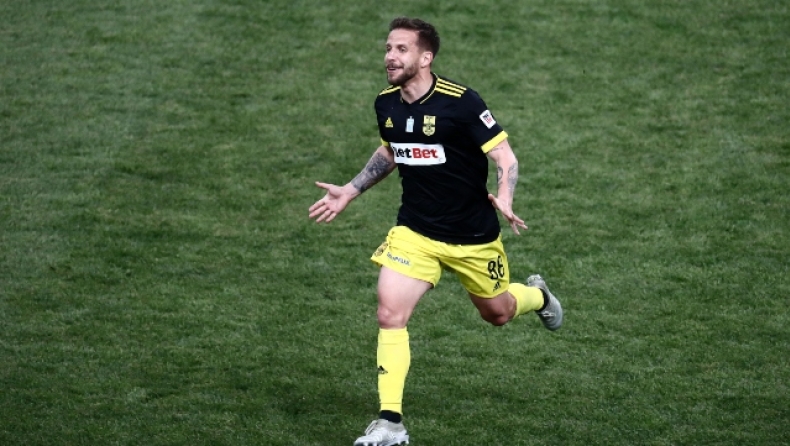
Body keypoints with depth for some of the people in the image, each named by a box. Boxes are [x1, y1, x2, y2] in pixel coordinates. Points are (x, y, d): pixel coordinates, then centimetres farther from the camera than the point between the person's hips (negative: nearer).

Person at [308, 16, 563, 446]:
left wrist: (504, 200, -36)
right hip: (415, 231, 3)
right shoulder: (386, 103, -3)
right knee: (389, 314, -15)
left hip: (473, 236, -3)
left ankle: (537, 295, 56)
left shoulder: (461, 102, -21)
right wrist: (350, 191, 13)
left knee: (497, 313, 18)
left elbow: (505, 158, -18)